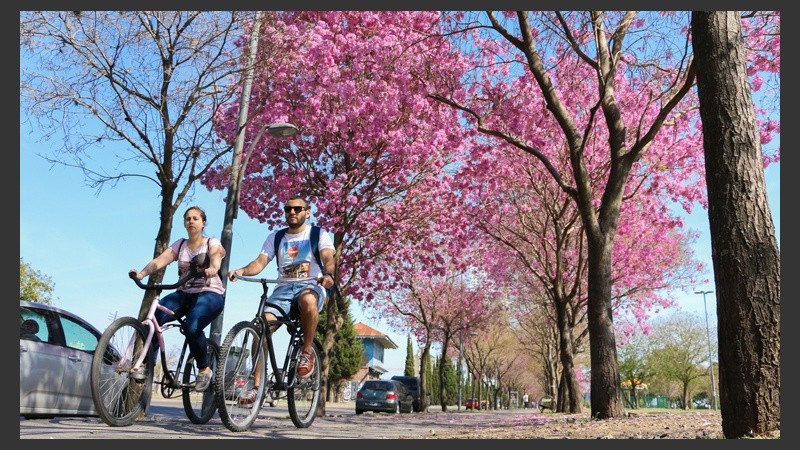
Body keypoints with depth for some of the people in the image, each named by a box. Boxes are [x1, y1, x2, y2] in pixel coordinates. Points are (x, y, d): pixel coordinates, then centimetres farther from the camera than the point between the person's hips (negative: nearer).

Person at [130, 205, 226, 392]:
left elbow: (215, 258, -22)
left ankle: (204, 370, -8)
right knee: (154, 318, -23)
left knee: (192, 327, -31)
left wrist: (212, 269, -47)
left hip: (210, 293, -4)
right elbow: (159, 260, -6)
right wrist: (142, 273, -27)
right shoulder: (179, 245, 11)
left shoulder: (212, 242, 2)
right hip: (184, 293, 4)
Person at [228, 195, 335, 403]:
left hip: (311, 286, -3)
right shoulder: (275, 237, 17)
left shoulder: (319, 234, 7)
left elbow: (328, 258, -11)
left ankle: (307, 352, -18)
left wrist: (327, 274, -35)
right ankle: (256, 386, -14)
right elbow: (260, 262, 3)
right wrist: (242, 271, -19)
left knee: (308, 301, -41)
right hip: (283, 287, 3)